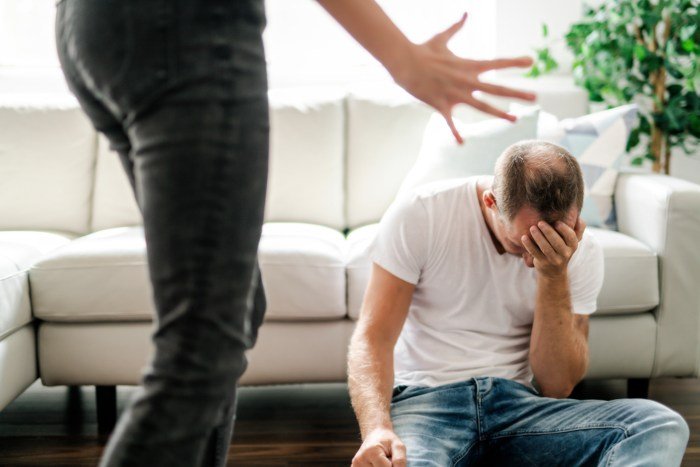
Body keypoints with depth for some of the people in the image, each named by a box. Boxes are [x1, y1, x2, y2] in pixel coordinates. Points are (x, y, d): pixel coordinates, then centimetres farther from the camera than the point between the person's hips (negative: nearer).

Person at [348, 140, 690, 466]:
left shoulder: (582, 251, -2)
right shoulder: (420, 213, -9)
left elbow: (556, 387, -3)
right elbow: (374, 337, -10)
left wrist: (555, 276, -16)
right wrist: (377, 429, -30)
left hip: (516, 400, 4)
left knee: (662, 425, -23)